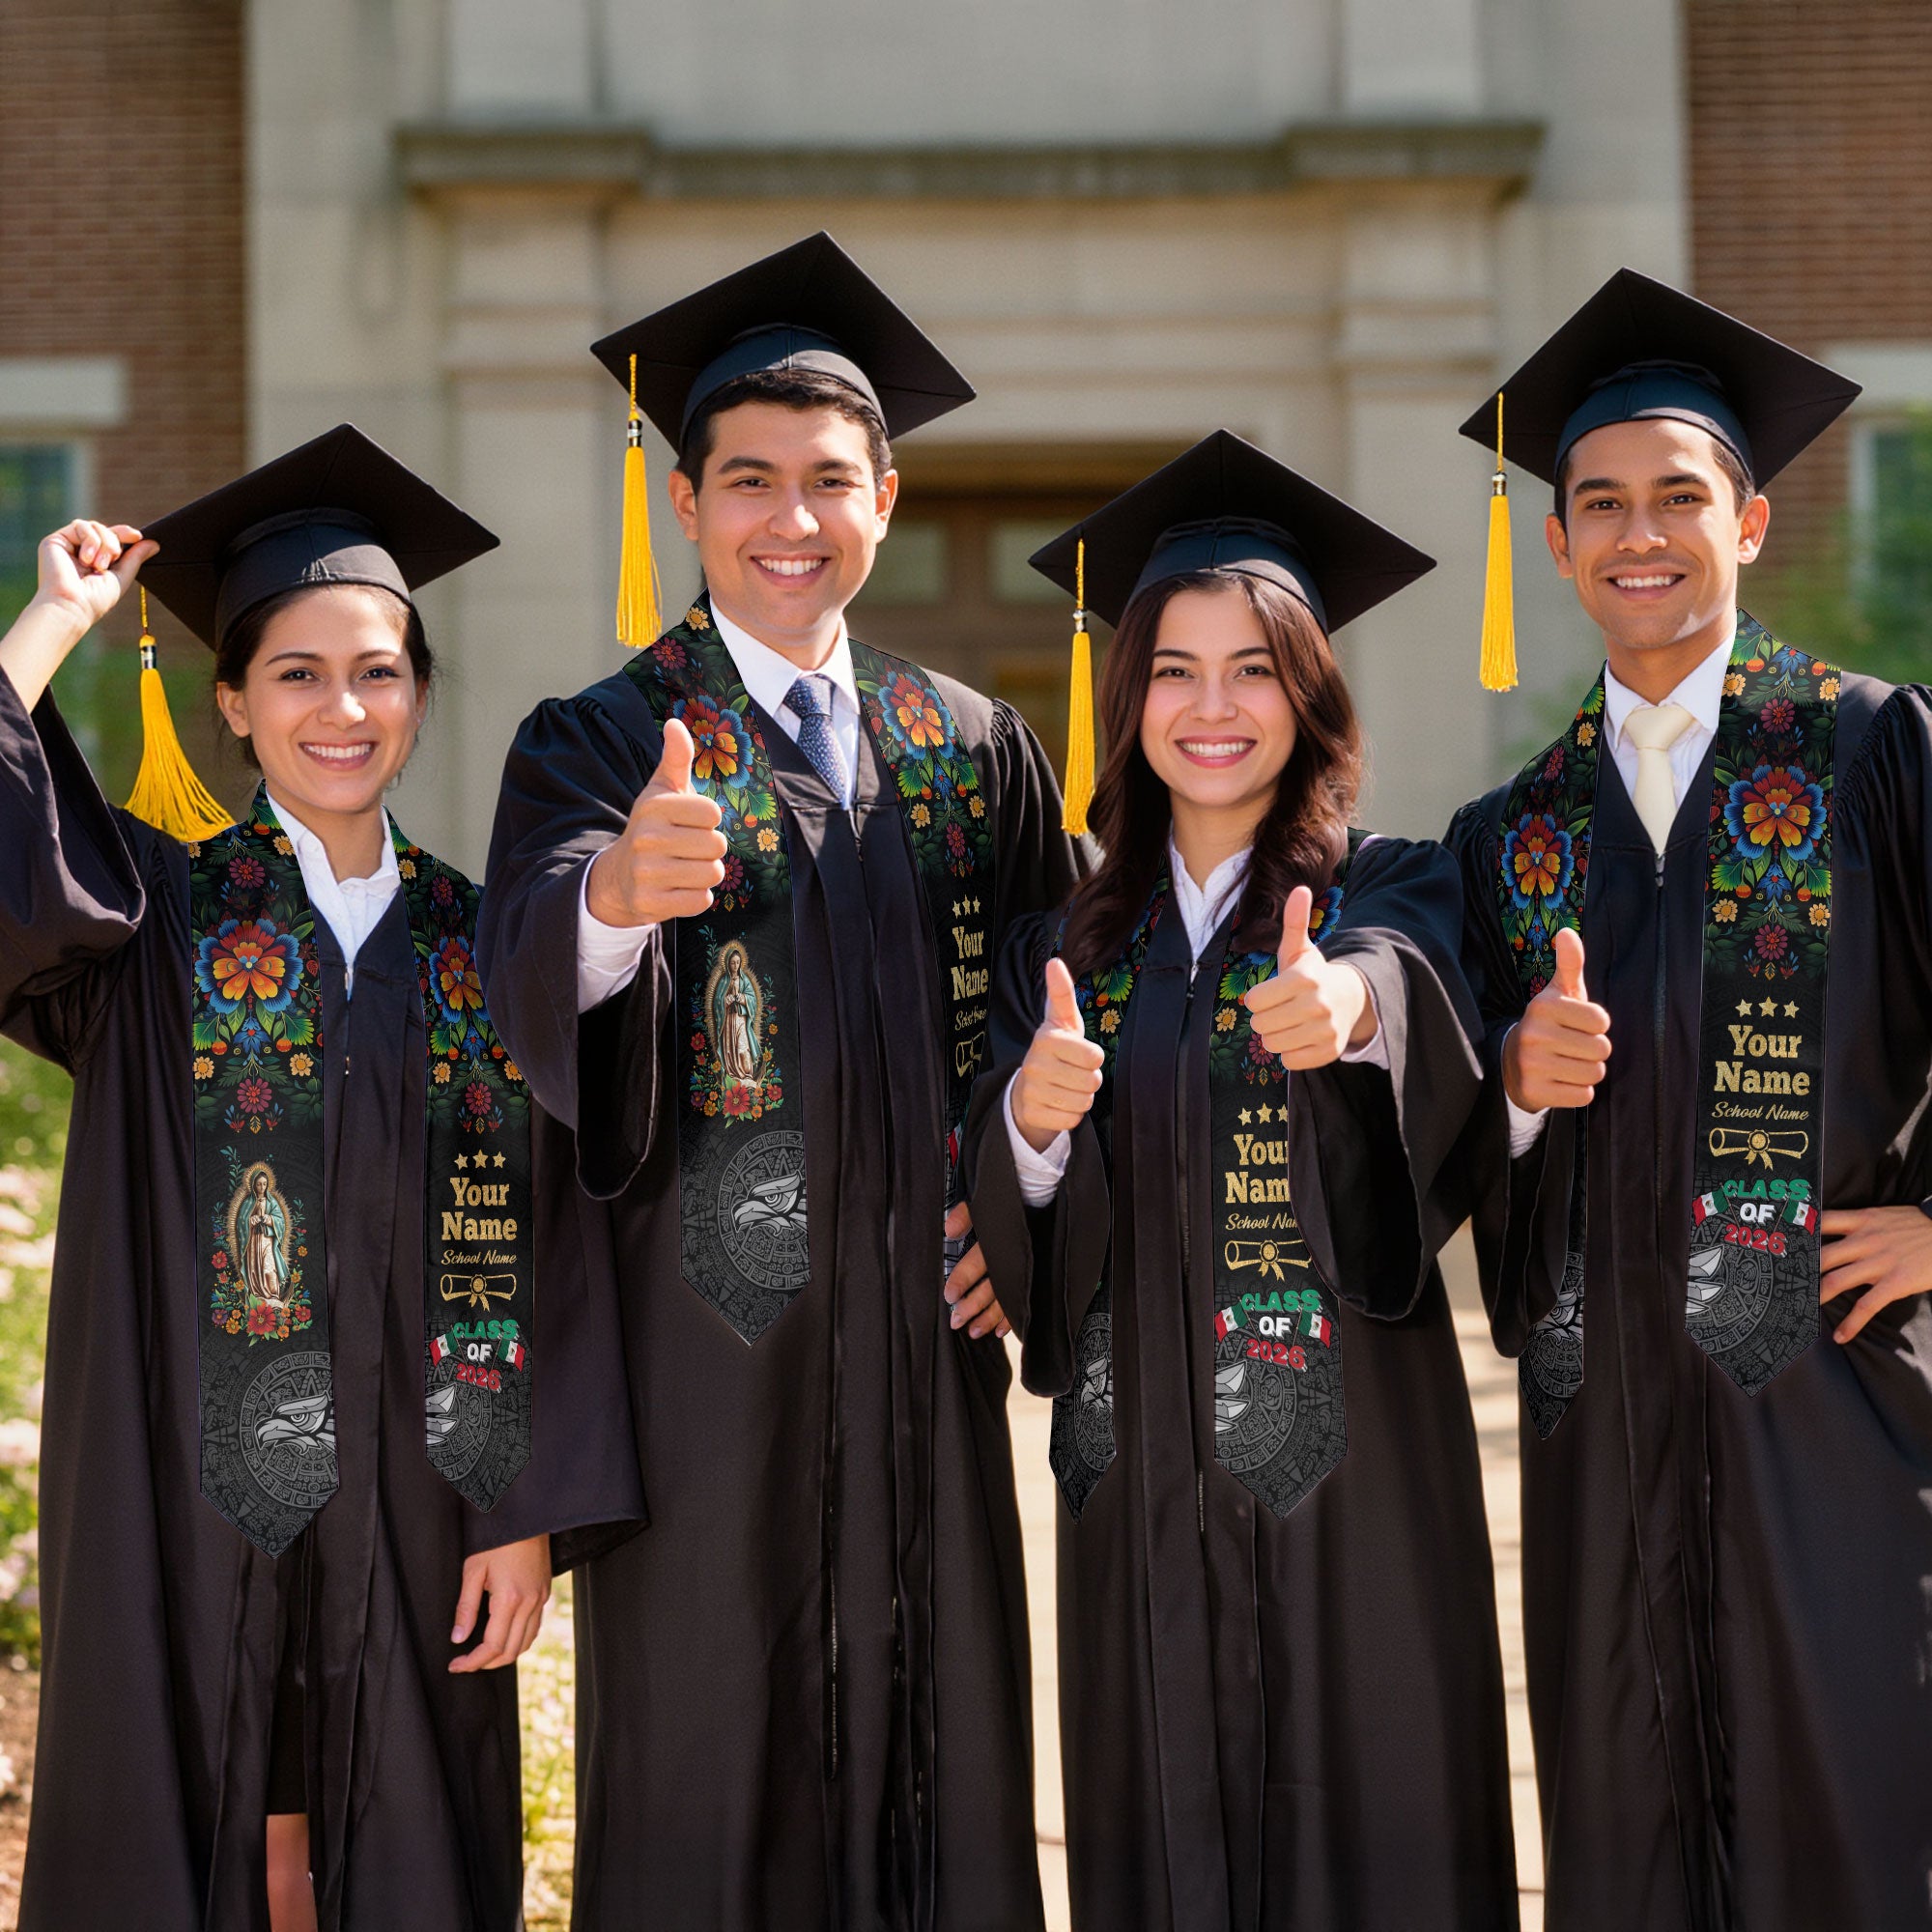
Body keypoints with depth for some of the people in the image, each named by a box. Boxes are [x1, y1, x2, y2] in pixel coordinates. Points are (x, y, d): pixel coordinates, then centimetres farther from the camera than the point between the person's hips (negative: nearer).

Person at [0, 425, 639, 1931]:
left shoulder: (476, 944, 5)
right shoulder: (154, 911, 1)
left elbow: (534, 1246, 3)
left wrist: (526, 1511, -3)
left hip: (409, 1506, 2)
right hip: (190, 1500, -2)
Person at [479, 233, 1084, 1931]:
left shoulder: (975, 752, 10)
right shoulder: (599, 746, -2)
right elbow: (537, 976, -21)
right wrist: (615, 892, -44)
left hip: (920, 1338, 4)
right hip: (704, 1344, -3)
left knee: (938, 1756, 7)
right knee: (706, 1778, 1)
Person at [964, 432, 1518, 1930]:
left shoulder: (1390, 893, 0)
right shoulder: (1071, 945, 10)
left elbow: (1415, 982, -24)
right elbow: (1010, 1227, 3)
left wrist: (1352, 1001, -47)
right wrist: (1032, 1123, -19)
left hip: (1348, 1460, -3)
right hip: (1141, 1463, 3)